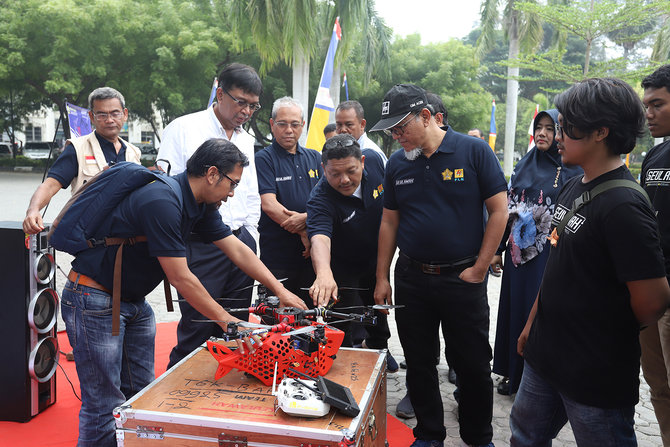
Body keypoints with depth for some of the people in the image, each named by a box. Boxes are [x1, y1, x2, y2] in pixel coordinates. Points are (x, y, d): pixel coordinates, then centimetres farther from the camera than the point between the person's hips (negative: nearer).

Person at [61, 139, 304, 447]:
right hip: (94, 301, -9)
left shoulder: (200, 205, 2)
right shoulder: (162, 202, -27)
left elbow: (236, 249, 6)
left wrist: (279, 290, 0)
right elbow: (180, 278, -25)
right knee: (105, 405, -4)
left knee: (142, 392, 12)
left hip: (133, 301, 9)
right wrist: (227, 321, -17)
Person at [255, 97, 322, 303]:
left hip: (312, 255, 4)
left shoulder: (314, 158, 13)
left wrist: (305, 217, -16)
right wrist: (303, 233, -16)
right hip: (277, 257, -4)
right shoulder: (263, 159, -2)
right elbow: (269, 205, -12)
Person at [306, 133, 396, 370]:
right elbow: (320, 238, -53)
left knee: (378, 307, 26)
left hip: (375, 259, 5)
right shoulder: (321, 199, -36)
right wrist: (324, 274, -72)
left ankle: (378, 346, 54)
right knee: (341, 326, 1)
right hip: (341, 267, -5)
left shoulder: (374, 160, -21)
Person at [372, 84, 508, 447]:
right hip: (411, 277, 4)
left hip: (462, 278, -3)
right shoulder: (397, 164, 4)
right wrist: (381, 277, 7)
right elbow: (389, 222, 10)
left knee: (473, 364, 7)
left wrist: (479, 269, -9)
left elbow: (499, 210, -7)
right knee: (418, 363, 13)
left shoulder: (473, 151, -7)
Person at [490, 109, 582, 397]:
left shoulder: (573, 170, -5)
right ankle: (513, 374, 26)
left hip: (551, 254, -5)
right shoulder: (523, 166, 10)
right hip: (519, 251, 5)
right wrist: (498, 250, 9)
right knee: (514, 309, 11)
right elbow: (507, 210, 11)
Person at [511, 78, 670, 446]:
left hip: (597, 377, -8)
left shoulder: (622, 205, -23)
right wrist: (533, 323, 16)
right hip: (544, 355, 8)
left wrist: (617, 332, -6)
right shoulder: (572, 187, 5)